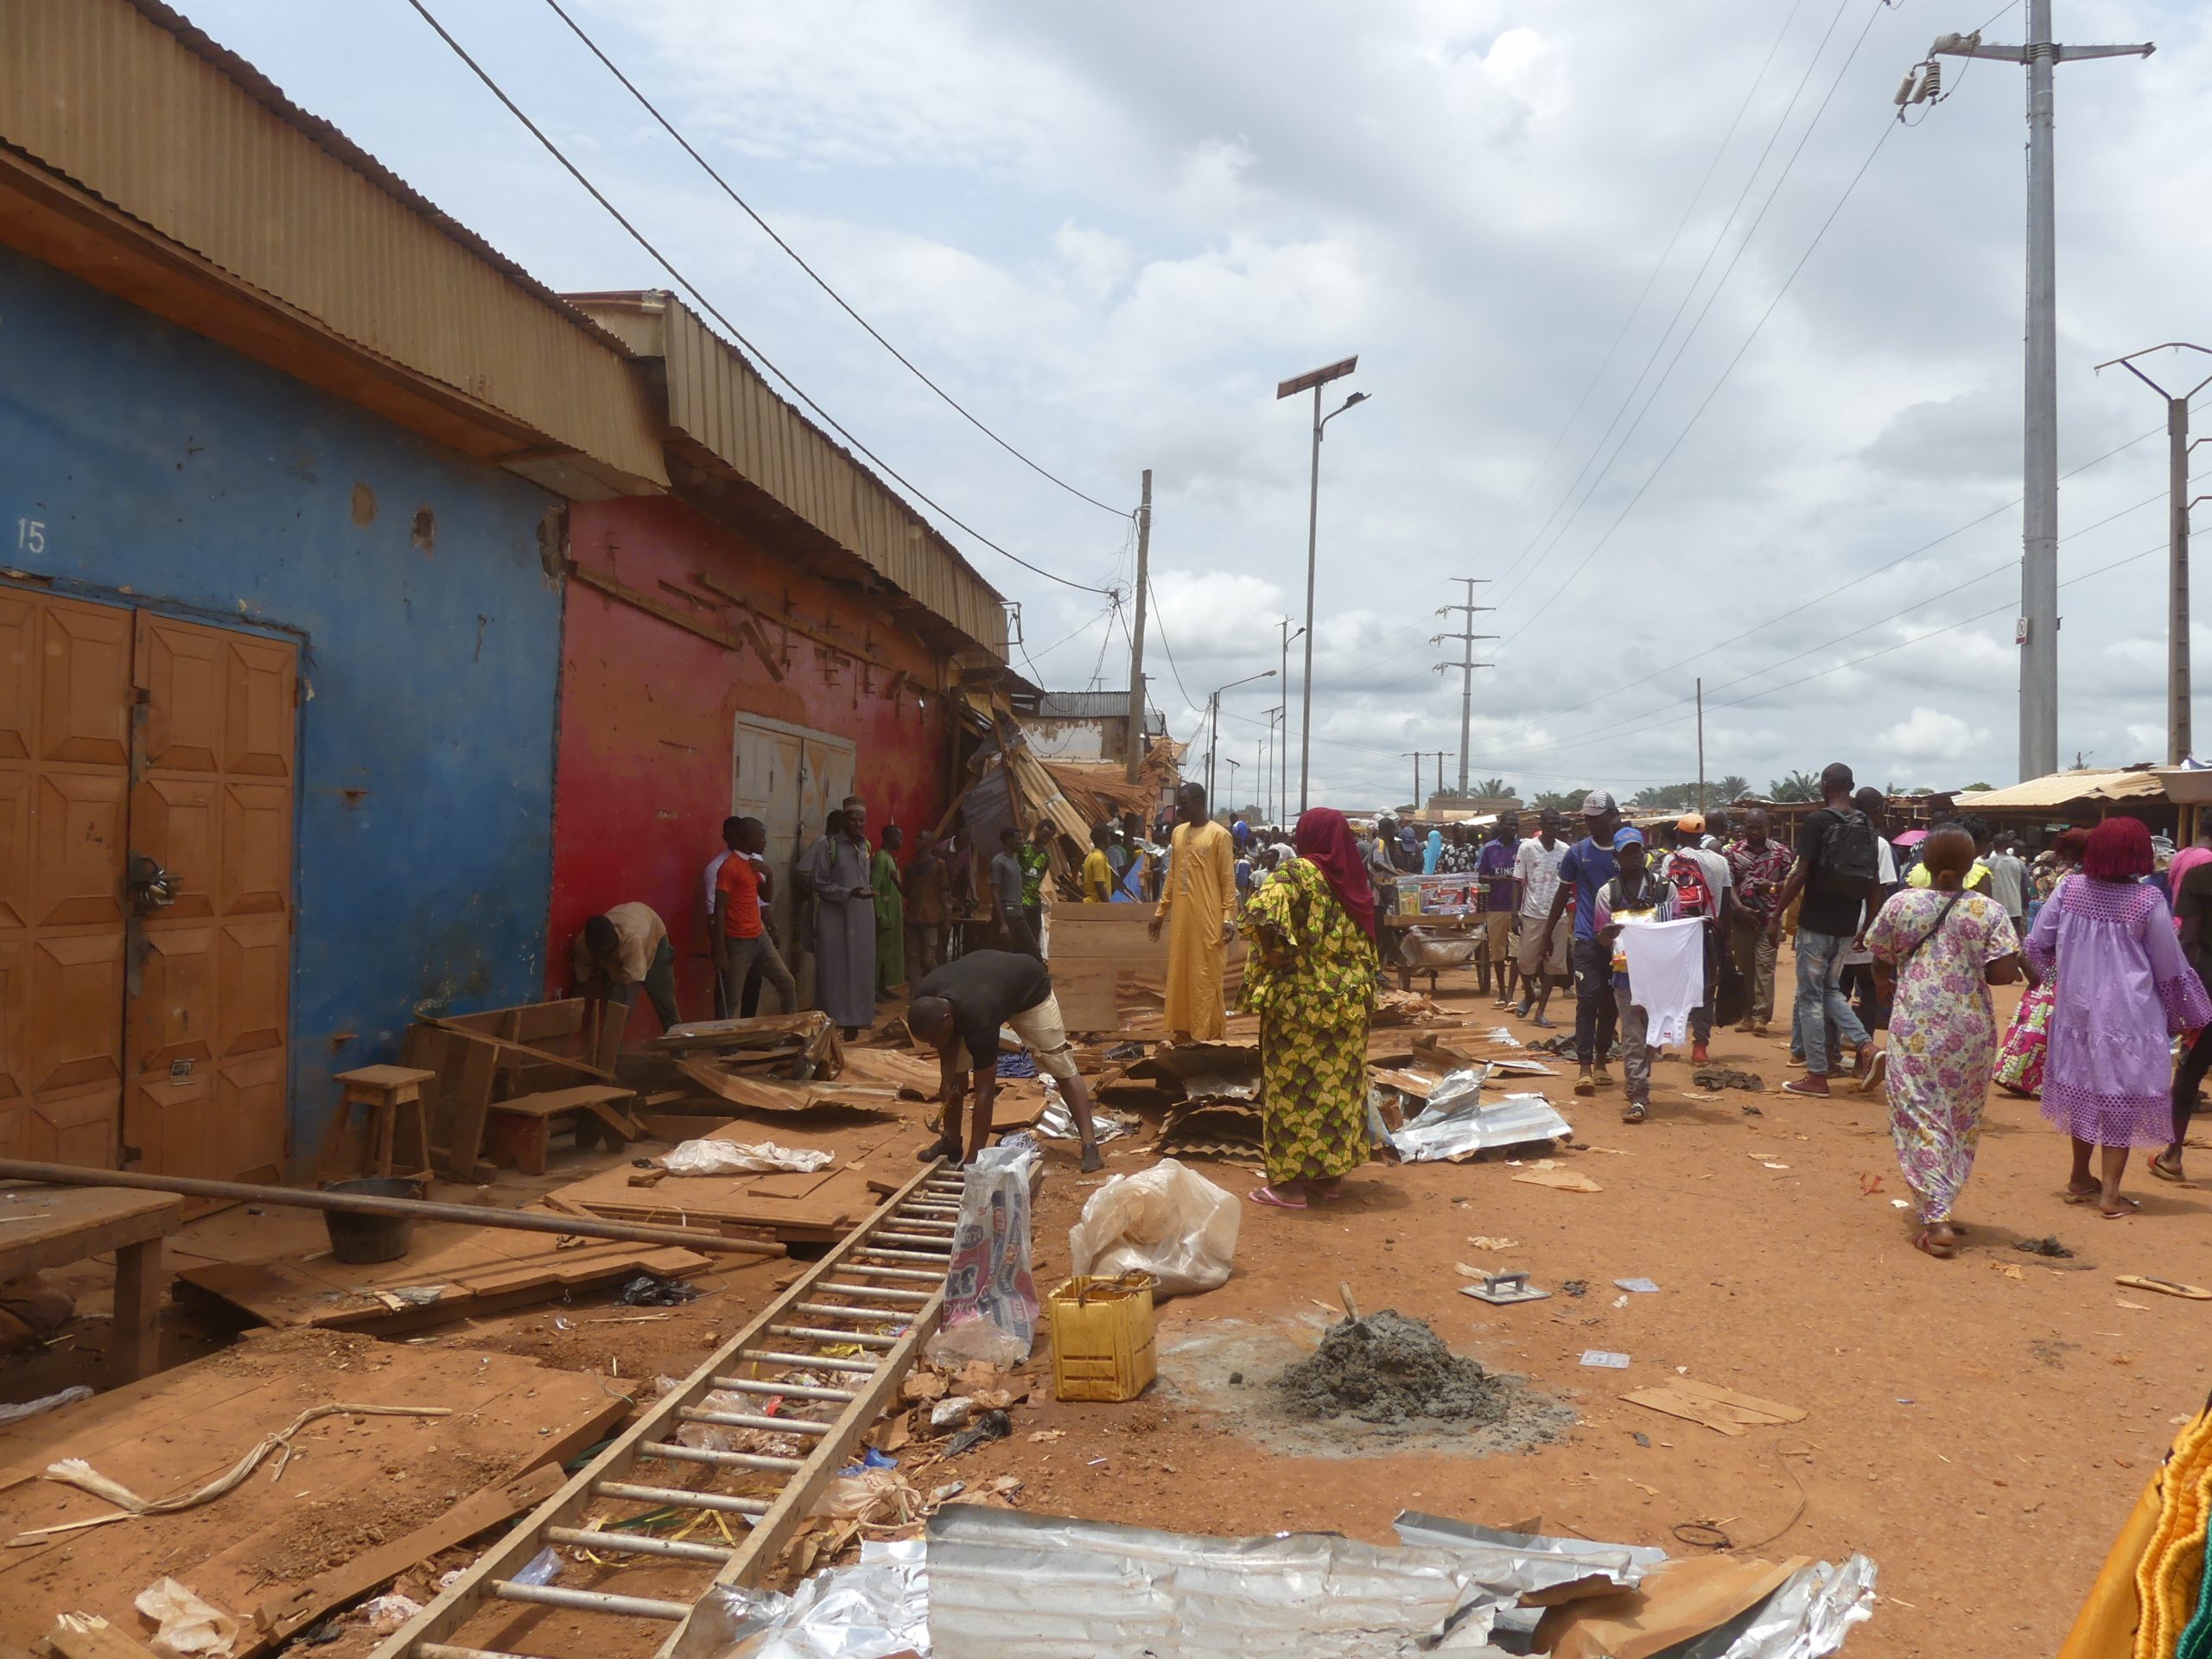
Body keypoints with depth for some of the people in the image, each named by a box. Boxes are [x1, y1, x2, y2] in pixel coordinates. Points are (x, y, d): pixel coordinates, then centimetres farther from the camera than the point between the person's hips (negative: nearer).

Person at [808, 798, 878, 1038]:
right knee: (835, 973, -4)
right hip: (834, 920, -5)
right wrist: (849, 894, -20)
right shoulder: (827, 845, -7)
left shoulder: (866, 846, 11)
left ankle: (854, 1022, 13)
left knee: (860, 972, 6)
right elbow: (820, 884, -9)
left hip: (862, 918, 5)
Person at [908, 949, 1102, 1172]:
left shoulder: (977, 1018, -45)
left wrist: (973, 1159, -39)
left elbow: (985, 1091, -40)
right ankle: (951, 1141, 10)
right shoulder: (925, 999, -30)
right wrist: (947, 1078, -21)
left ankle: (1090, 1146, -9)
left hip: (1029, 986, -6)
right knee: (954, 1067, -4)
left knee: (1063, 1069, -10)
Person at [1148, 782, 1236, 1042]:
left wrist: (1229, 917, -15)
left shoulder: (1219, 835, -6)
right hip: (1180, 917, 6)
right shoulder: (1177, 833, 12)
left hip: (1208, 919, -6)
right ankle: (1183, 1032, 17)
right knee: (1179, 975, 9)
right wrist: (1160, 912, 17)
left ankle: (1209, 1036, 4)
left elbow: (1228, 880, -7)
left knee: (1206, 977, -2)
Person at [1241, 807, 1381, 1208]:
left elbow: (1263, 911, -29)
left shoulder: (1299, 872, -12)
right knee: (1339, 1083, 13)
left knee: (1295, 1084, 1)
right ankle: (1331, 1172, 21)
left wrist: (1270, 951, -16)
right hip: (1351, 999, 7)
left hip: (1299, 998, -6)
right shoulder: (1354, 878, 8)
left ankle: (1291, 1182, 6)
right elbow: (1365, 944, 15)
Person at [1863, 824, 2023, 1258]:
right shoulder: (1988, 911, -6)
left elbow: (1881, 963, 7)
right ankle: (1936, 1205, 28)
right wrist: (1973, 969, 11)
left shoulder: (1900, 904, -5)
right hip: (1970, 1029, 1)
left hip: (1915, 1028, -1)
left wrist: (1885, 985, 29)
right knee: (1962, 1123, 17)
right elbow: (2002, 974, -11)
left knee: (1921, 1120, 1)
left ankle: (1936, 1219, -7)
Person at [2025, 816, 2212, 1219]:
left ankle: (2080, 1179, 31)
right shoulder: (2147, 900, -13)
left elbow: (2037, 946, 2)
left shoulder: (2070, 890, -5)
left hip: (2077, 1008, 4)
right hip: (2129, 1014, -4)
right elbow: (2170, 969, -4)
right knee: (2123, 1094, 4)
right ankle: (2109, 1193, 6)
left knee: (2085, 1086, 18)